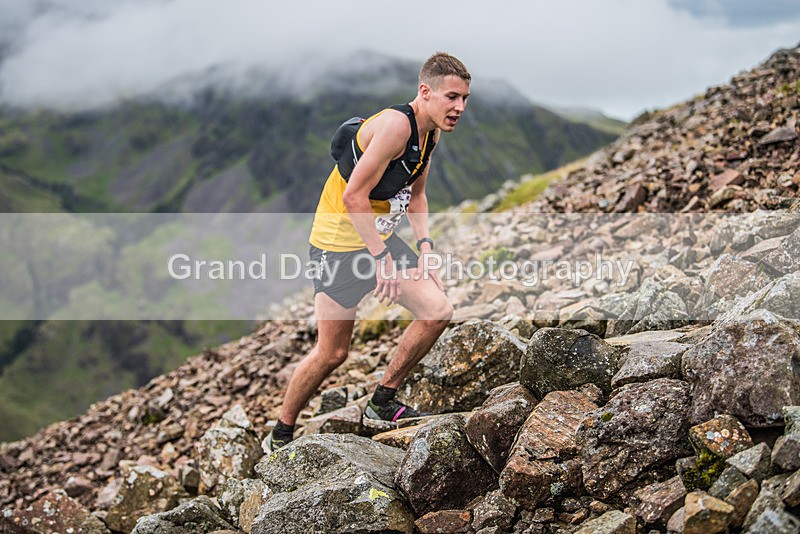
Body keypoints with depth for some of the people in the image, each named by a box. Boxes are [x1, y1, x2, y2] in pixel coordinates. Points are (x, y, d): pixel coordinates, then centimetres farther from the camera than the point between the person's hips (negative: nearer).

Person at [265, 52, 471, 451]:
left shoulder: (431, 131, 5)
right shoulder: (395, 124, -24)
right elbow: (353, 196, -27)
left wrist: (424, 248, 5)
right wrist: (382, 258, -24)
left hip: (380, 237, 9)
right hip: (340, 241, -8)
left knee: (438, 312, -2)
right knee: (332, 352, -3)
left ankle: (381, 406, 12)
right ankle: (279, 438, 17)